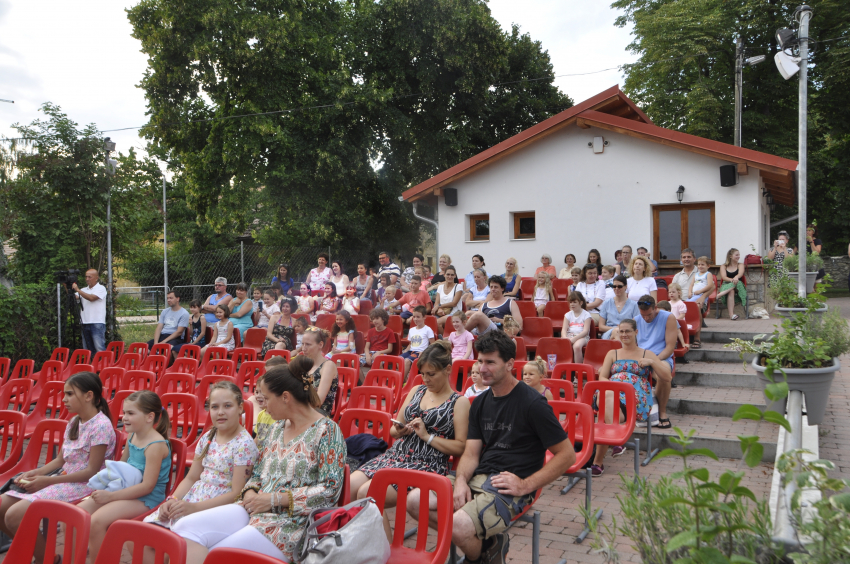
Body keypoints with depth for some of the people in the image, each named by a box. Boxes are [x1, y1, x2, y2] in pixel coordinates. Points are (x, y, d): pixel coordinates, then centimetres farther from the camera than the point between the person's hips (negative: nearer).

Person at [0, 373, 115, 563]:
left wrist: (47, 481, -16)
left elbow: (91, 472, -19)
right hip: (63, 479, 9)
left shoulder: (101, 426, -18)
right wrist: (34, 473, -3)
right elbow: (60, 460, 15)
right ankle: (28, 546, 18)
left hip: (83, 485, -9)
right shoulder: (74, 422, 10)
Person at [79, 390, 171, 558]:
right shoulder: (132, 437, 9)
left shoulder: (156, 445, -20)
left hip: (146, 499, -9)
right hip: (125, 491, 9)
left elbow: (147, 486, -22)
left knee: (96, 521, -25)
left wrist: (111, 496, -21)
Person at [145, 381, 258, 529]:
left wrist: (195, 507, -20)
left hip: (218, 506, -7)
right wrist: (172, 499, -4)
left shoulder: (244, 444, -13)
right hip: (194, 496, 7)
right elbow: (191, 478, 15)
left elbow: (236, 493, -16)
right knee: (151, 522, -12)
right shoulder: (207, 438, 10)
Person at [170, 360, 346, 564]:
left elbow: (330, 489, -15)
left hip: (290, 524, -7)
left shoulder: (326, 430, -9)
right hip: (255, 511, 7)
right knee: (185, 527, -14)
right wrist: (250, 492, -3)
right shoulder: (277, 427, 15)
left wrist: (274, 498, -15)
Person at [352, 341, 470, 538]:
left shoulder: (459, 402, 1)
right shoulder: (416, 391, 18)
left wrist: (427, 436, -13)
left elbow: (460, 447, -7)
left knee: (367, 493, -25)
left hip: (427, 465, -6)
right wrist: (400, 430, -1)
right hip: (394, 455, 6)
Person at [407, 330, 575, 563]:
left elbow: (567, 455, -9)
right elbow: (471, 453, 10)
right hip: (478, 477, 7)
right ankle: (486, 541, 3)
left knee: (459, 527, -30)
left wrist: (526, 485, -13)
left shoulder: (532, 403, -9)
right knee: (414, 500, -9)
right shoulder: (480, 403, 12)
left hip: (508, 487, -7)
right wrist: (461, 481, -11)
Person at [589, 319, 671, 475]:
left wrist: (651, 362, -2)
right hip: (611, 392, 2)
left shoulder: (647, 354, 22)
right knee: (609, 398, -41)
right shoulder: (612, 354, 28)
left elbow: (667, 377, 13)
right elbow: (602, 377, 14)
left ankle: (598, 460, -31)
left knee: (606, 415, -35)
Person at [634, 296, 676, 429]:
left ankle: (662, 412, -14)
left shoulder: (668, 318, -1)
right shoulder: (636, 320, 13)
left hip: (661, 358, -3)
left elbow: (670, 347, -8)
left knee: (664, 375, -40)